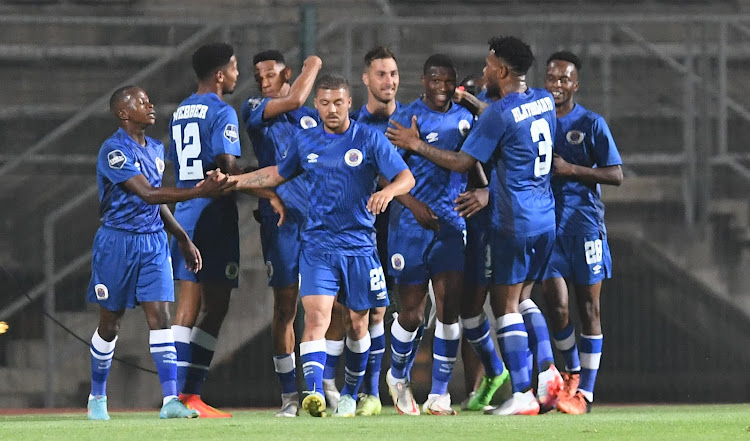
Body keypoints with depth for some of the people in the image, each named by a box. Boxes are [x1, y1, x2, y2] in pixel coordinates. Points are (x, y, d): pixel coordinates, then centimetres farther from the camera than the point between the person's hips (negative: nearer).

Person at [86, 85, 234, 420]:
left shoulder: (155, 149, 11)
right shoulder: (114, 151, -16)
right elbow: (148, 194, -25)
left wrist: (183, 239, 21)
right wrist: (202, 192, -30)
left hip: (153, 241, 6)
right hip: (117, 241, -6)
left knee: (160, 317, -7)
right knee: (110, 323, 6)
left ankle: (170, 400, -14)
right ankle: (97, 397, 23)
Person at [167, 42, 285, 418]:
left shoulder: (181, 112, 16)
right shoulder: (221, 112, -10)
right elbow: (228, 167, -18)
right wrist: (270, 194, -15)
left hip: (185, 213, 8)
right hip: (215, 215, -8)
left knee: (188, 305, 8)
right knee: (215, 306, -5)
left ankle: (179, 393, 4)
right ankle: (191, 393, -10)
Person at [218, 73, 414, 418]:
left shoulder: (369, 140, -3)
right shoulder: (305, 142, 7)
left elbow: (406, 177, -8)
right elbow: (279, 174, 24)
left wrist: (388, 191, -31)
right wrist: (231, 181, 19)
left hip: (359, 245, -1)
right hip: (317, 245, 1)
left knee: (357, 323, 9)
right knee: (316, 316, -17)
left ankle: (350, 393, 29)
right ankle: (314, 393, -30)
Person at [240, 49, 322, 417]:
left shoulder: (313, 117, 16)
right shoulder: (253, 110, 3)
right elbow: (294, 100, -12)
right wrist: (313, 67, 4)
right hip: (281, 217, -3)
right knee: (284, 306, -1)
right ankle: (289, 394, 3)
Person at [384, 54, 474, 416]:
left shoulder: (465, 118, 10)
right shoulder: (407, 118, -6)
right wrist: (412, 203, -23)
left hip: (452, 223, 4)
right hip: (412, 224, -4)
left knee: (449, 308, -5)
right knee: (411, 313, 1)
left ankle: (438, 395, 0)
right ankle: (397, 376, 28)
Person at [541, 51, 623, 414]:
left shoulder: (591, 124, -1)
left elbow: (616, 175, -4)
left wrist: (571, 169, -13)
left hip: (584, 221, -2)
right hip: (547, 221, 2)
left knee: (588, 306, 0)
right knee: (557, 305, -7)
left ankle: (585, 391, 3)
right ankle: (573, 372, 17)